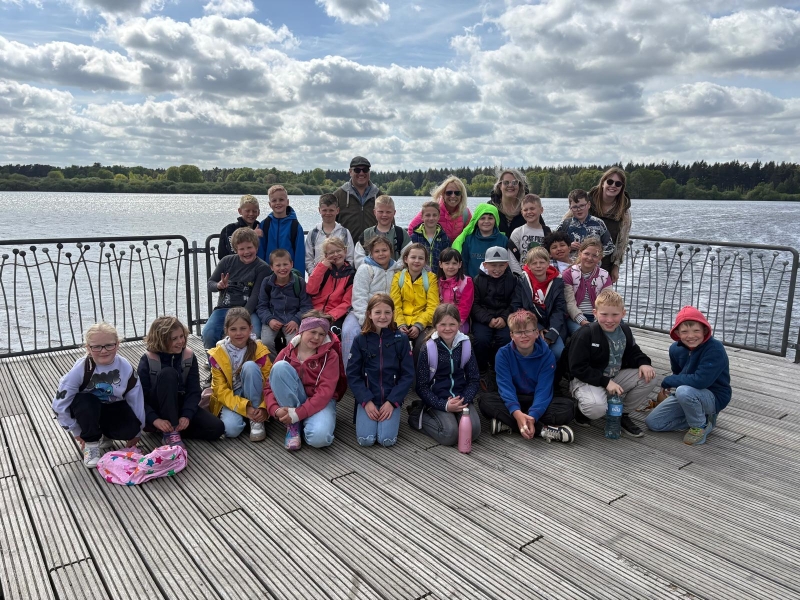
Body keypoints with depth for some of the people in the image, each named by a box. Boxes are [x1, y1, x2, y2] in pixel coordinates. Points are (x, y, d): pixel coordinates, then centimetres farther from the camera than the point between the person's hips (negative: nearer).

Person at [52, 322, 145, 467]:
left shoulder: (126, 368, -22)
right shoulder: (80, 370, -28)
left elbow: (136, 400, -11)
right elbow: (60, 404, -19)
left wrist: (136, 433, -3)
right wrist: (77, 432, -12)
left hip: (112, 408, 1)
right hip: (87, 409, -1)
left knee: (130, 429, -26)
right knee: (86, 402, -36)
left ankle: (106, 435, 10)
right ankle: (91, 443, -10)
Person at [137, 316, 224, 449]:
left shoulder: (189, 356, -6)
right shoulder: (148, 360, -13)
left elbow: (194, 392, -9)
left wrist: (186, 416, -26)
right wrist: (155, 419, -32)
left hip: (180, 406, 3)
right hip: (157, 410, -3)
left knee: (217, 428, -20)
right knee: (168, 373, -33)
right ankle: (170, 433, -31)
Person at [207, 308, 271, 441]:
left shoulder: (259, 350, -10)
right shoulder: (218, 354, -11)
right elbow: (221, 390, -11)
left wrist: (264, 407, -25)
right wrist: (244, 407, -25)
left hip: (253, 396, 1)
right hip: (230, 399, -1)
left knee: (250, 366, -28)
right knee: (231, 428, -33)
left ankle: (256, 421, -20)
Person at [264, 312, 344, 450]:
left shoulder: (330, 356, -7)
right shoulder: (286, 353, 0)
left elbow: (325, 391, -16)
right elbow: (270, 386, -3)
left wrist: (298, 413, -25)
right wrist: (276, 410, -23)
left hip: (320, 402, -3)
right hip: (293, 400, 3)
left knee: (318, 437, -37)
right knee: (280, 366, -23)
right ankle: (293, 426, -15)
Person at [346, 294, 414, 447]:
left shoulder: (401, 339, -2)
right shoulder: (360, 340, -1)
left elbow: (407, 375, -2)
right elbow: (353, 375, -2)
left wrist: (392, 402, -11)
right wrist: (366, 401, -13)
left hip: (391, 399, 0)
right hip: (367, 398, 0)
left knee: (387, 440, -18)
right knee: (365, 439, -17)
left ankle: (391, 417, 13)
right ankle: (362, 414, 14)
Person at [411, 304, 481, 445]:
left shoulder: (465, 345, 2)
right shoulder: (428, 349, -8)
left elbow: (474, 379, 6)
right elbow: (422, 386, -6)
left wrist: (464, 400, -13)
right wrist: (445, 406, -18)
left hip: (462, 398, 2)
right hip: (438, 400, -2)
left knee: (473, 430, -24)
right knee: (450, 434, -25)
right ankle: (420, 415, 1)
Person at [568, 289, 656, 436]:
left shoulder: (624, 331, 1)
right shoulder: (584, 335, -20)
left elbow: (633, 353, 14)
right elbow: (577, 368, -20)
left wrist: (643, 363, -10)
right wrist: (605, 382, -25)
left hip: (615, 377, 7)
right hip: (586, 380, -7)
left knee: (646, 378, -11)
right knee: (596, 408, -36)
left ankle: (622, 414, 8)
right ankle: (582, 409, 6)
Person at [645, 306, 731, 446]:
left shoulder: (715, 349, -25)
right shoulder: (676, 349, -5)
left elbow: (700, 380, -35)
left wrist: (668, 381, -23)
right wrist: (673, 388, -2)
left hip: (714, 397, -7)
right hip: (685, 395, 7)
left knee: (684, 391, -38)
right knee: (652, 423, -2)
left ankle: (700, 426, -8)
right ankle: (701, 416, 12)